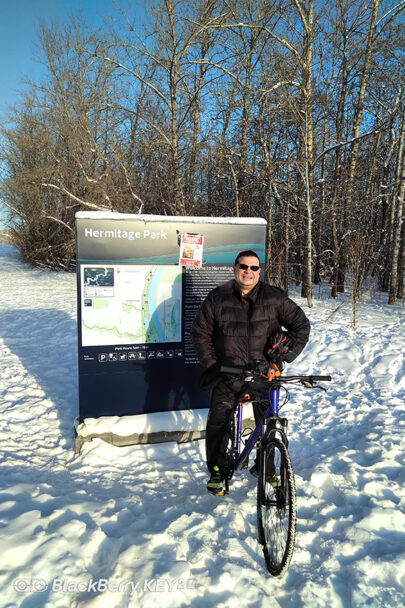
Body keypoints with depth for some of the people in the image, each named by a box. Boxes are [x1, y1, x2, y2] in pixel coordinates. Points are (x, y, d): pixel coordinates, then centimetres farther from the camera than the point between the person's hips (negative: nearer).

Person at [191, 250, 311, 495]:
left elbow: (301, 323, 7)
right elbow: (200, 332, 6)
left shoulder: (275, 298, -1)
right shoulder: (218, 298, -1)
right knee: (217, 425, 0)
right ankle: (217, 471, 23)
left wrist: (288, 353, -4)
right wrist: (211, 364, -1)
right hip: (228, 375, 0)